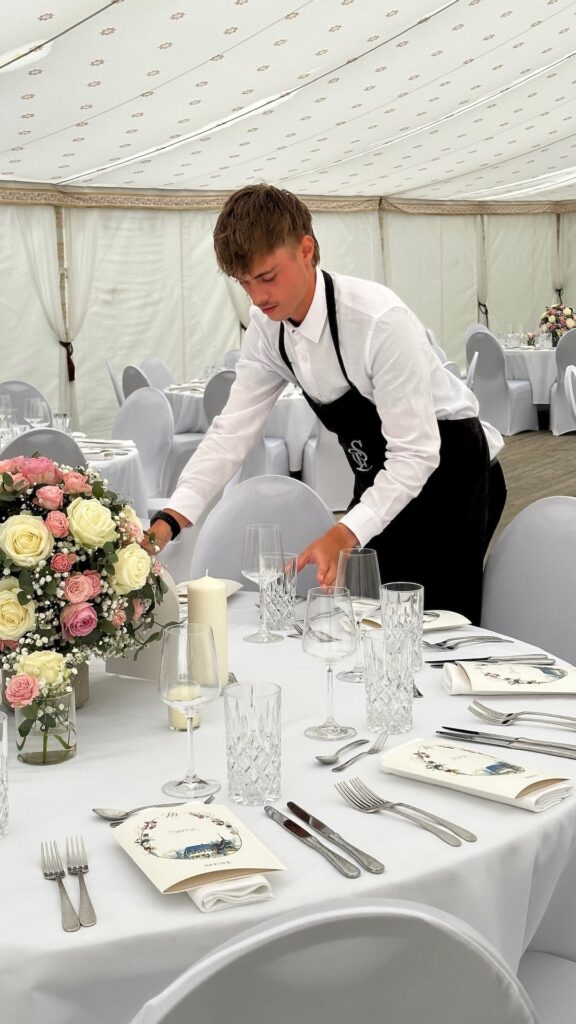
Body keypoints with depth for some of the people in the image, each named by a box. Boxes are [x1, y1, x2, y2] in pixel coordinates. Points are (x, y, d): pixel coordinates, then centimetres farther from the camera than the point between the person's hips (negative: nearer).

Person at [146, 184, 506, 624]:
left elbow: (416, 453, -30)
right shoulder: (268, 328, -10)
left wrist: (342, 536, -40)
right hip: (382, 476, 6)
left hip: (444, 470, -6)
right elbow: (232, 432, -11)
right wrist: (169, 520, -23)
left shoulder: (379, 319, -31)